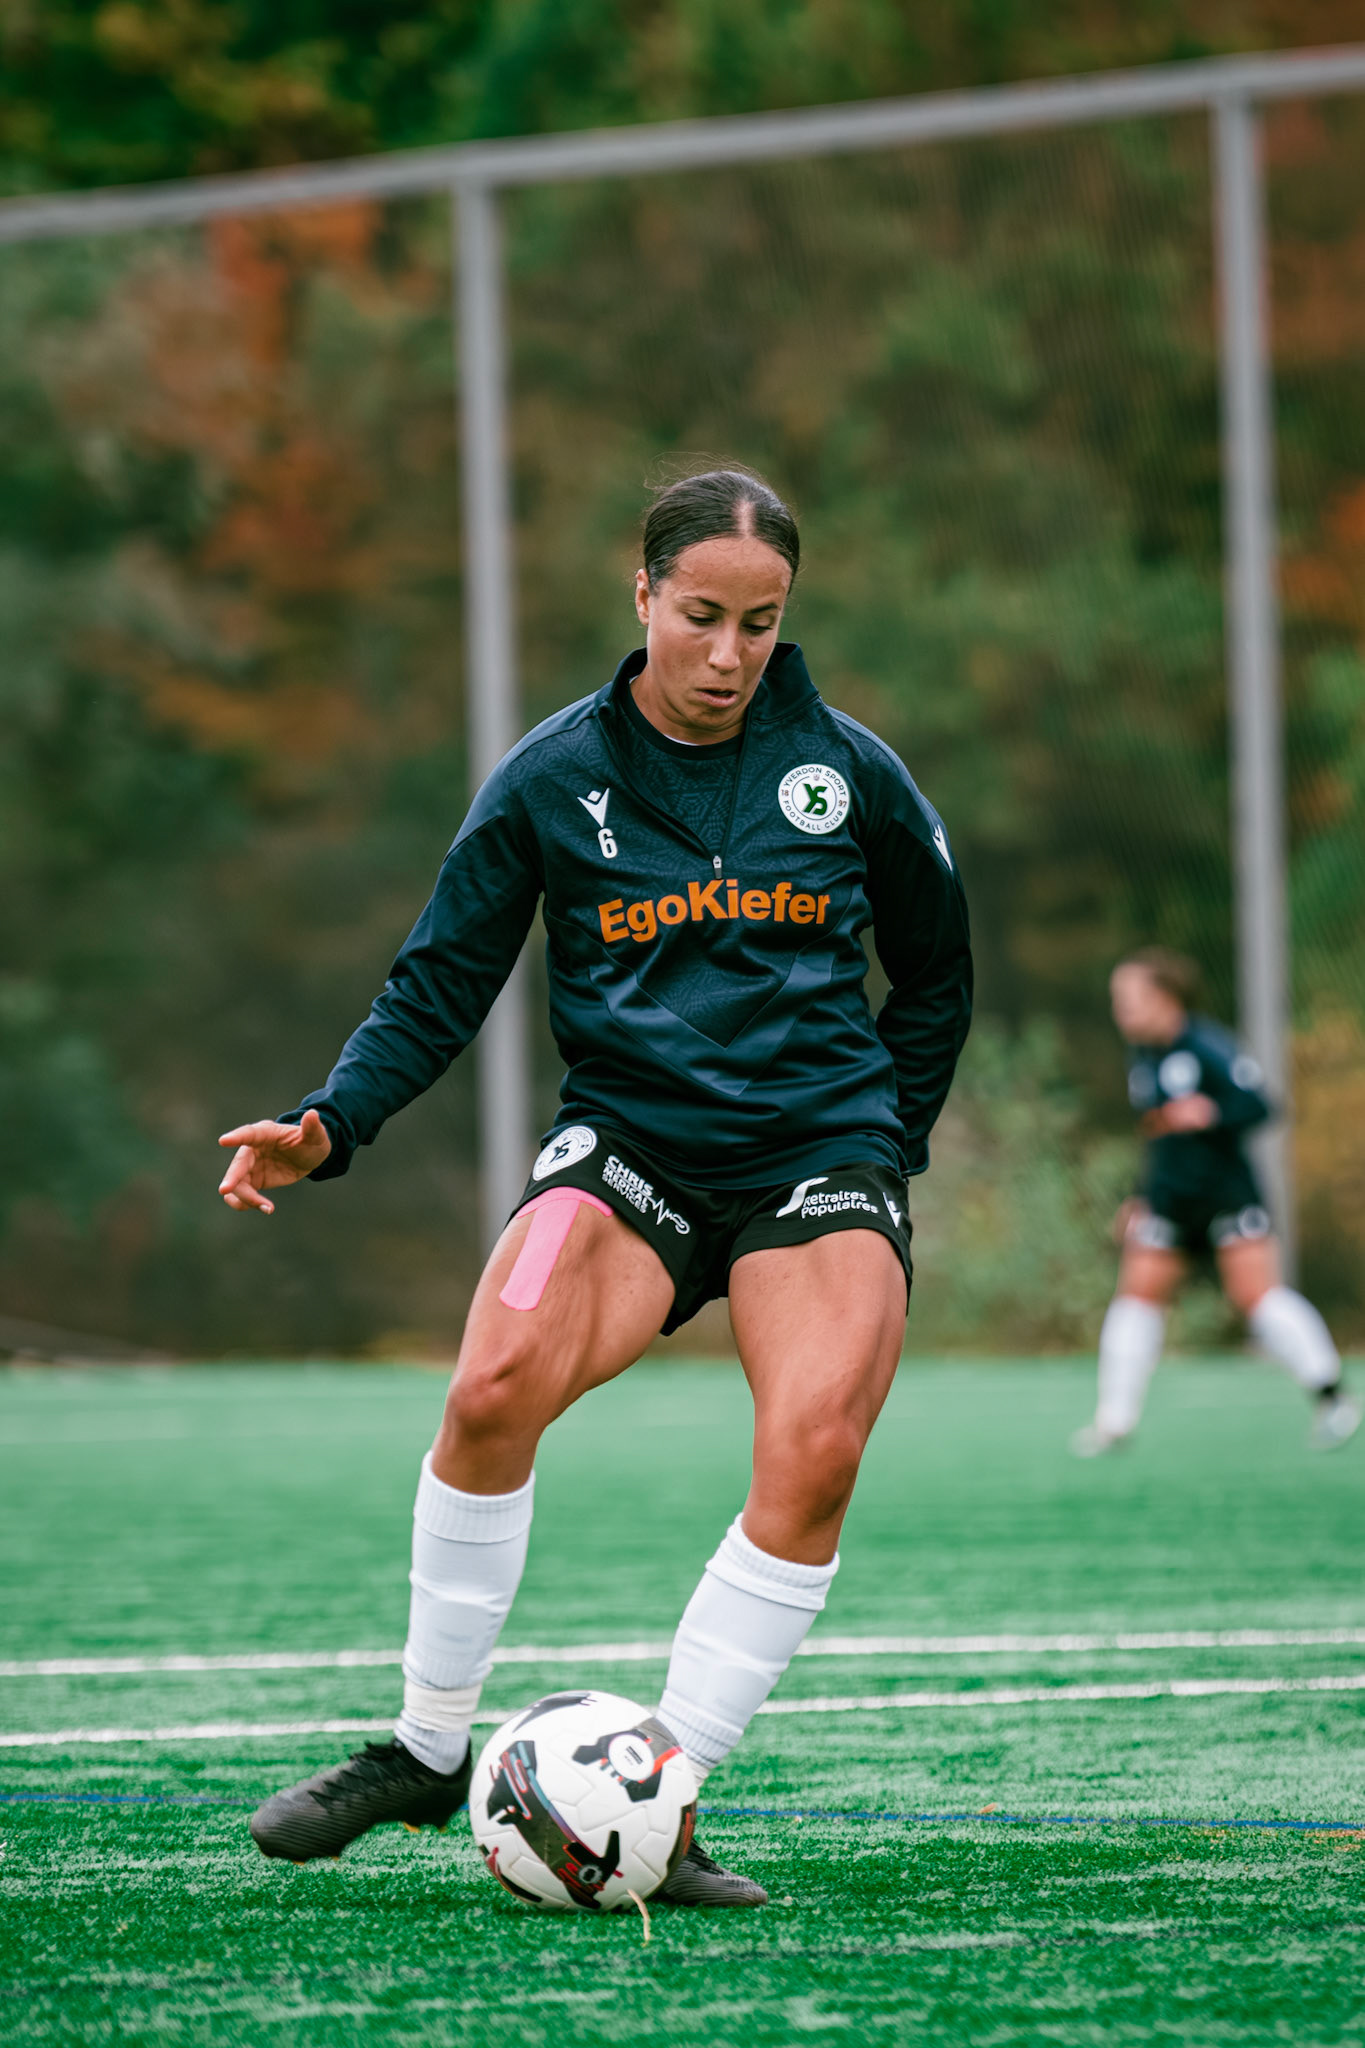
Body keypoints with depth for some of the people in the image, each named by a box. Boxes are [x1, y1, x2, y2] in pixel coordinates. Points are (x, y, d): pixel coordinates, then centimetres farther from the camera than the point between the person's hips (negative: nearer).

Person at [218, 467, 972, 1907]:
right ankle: (428, 1749, -9)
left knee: (814, 1451, -26)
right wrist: (327, 1127, -11)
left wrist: (890, 1137, 12)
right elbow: (439, 987, 4)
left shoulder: (846, 771, 4)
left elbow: (936, 975, 19)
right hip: (630, 1142, 0)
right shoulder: (552, 778, 1)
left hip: (820, 1150, 1)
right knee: (494, 1385, -28)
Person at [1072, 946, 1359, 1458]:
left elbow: (1257, 1104, -18)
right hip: (1170, 1199, 7)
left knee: (1255, 1291, -14)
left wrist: (1211, 1114, -35)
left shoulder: (1208, 1046, -12)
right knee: (1138, 1293, -1)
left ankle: (1332, 1397, -4)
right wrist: (1144, 1199, 23)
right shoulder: (1142, 1060, 12)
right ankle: (1114, 1420, 4)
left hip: (1226, 1188, -7)